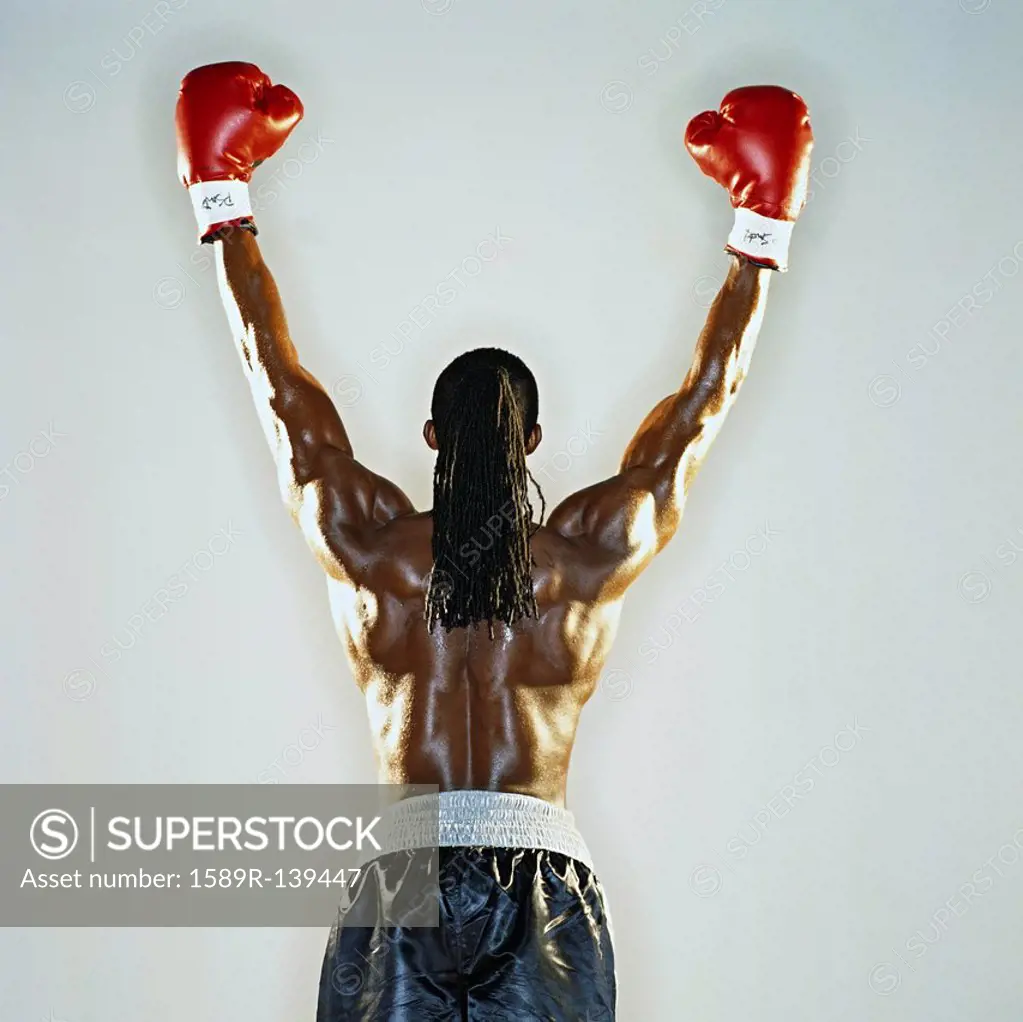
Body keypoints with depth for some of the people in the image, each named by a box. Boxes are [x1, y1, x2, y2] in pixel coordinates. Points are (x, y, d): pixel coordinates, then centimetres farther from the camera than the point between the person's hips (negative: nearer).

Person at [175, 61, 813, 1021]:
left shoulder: (369, 547, 0)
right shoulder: (592, 556, -1)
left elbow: (277, 380, 8)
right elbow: (703, 402, 8)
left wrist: (222, 199, 17)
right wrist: (761, 226, 17)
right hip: (545, 877, 0)